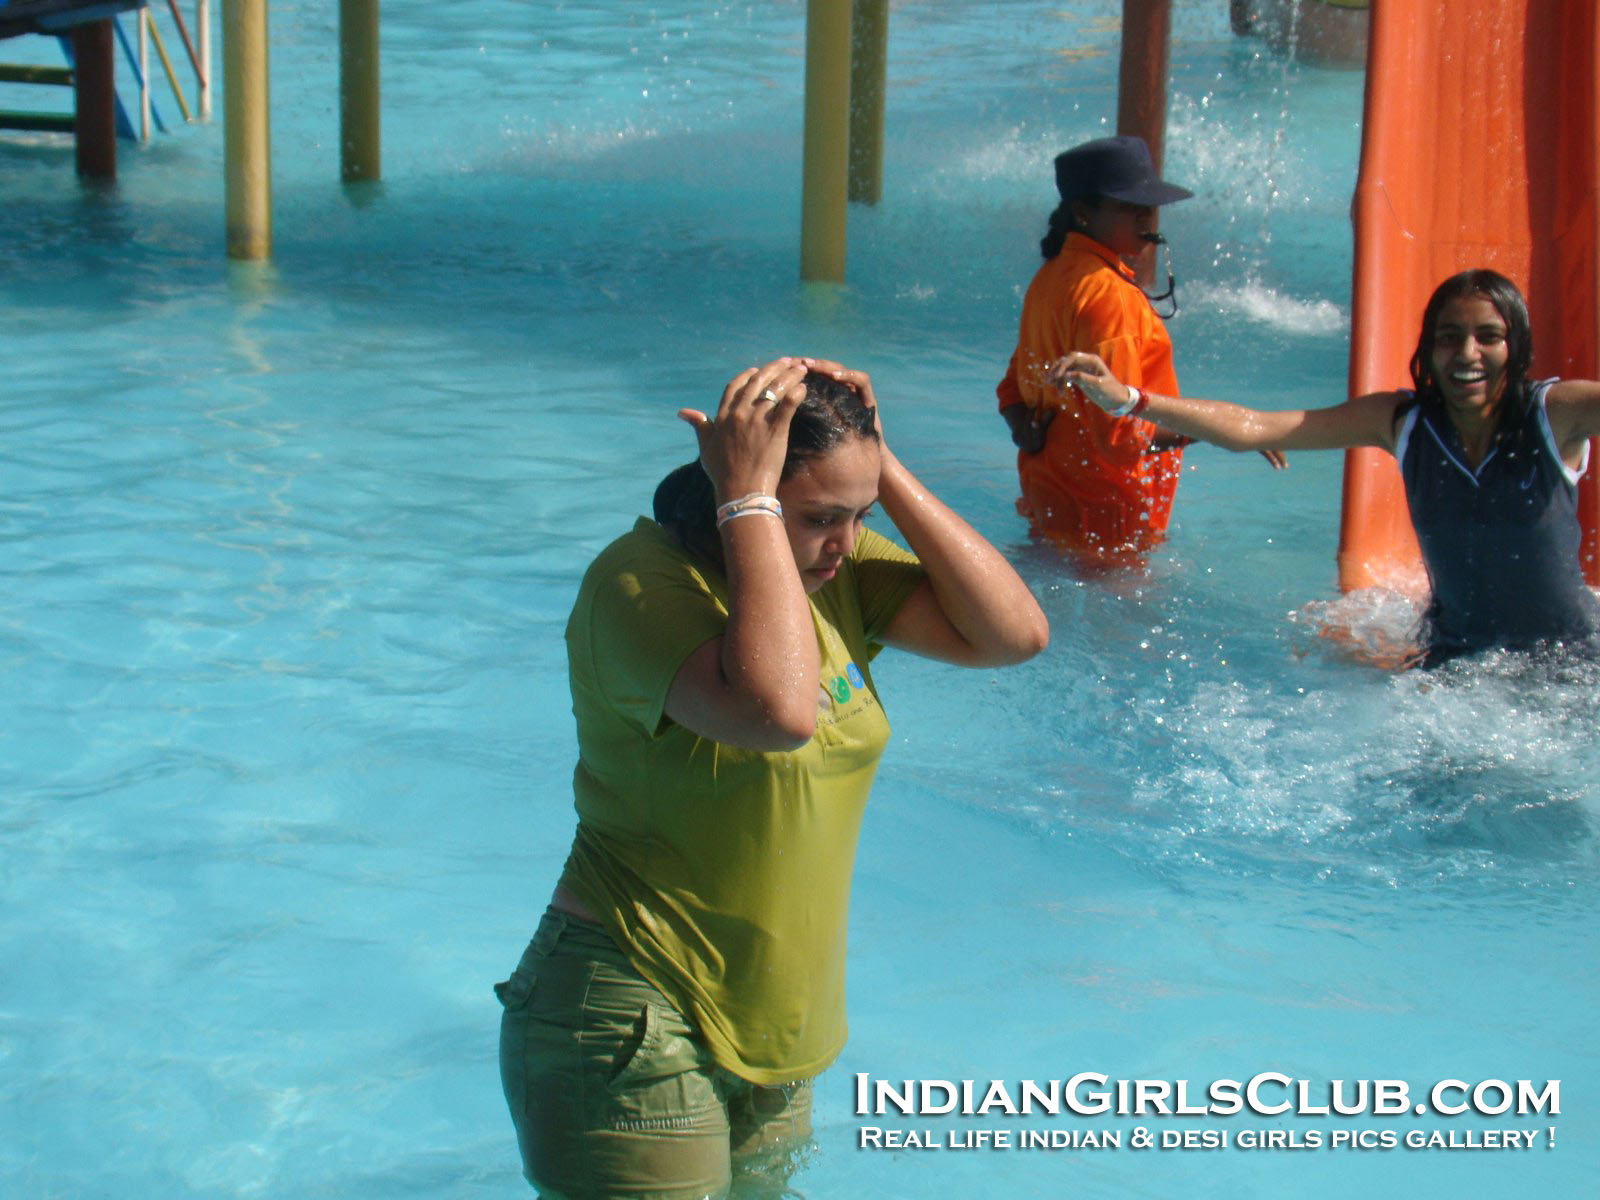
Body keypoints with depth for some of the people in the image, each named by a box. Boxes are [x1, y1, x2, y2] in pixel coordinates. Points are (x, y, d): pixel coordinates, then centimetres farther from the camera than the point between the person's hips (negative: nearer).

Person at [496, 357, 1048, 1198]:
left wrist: (885, 473, -11)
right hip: (634, 1032, -8)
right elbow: (779, 709, -38)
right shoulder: (642, 582, -20)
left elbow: (1015, 634, -6)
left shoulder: (834, 569, 3)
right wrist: (747, 497, -31)